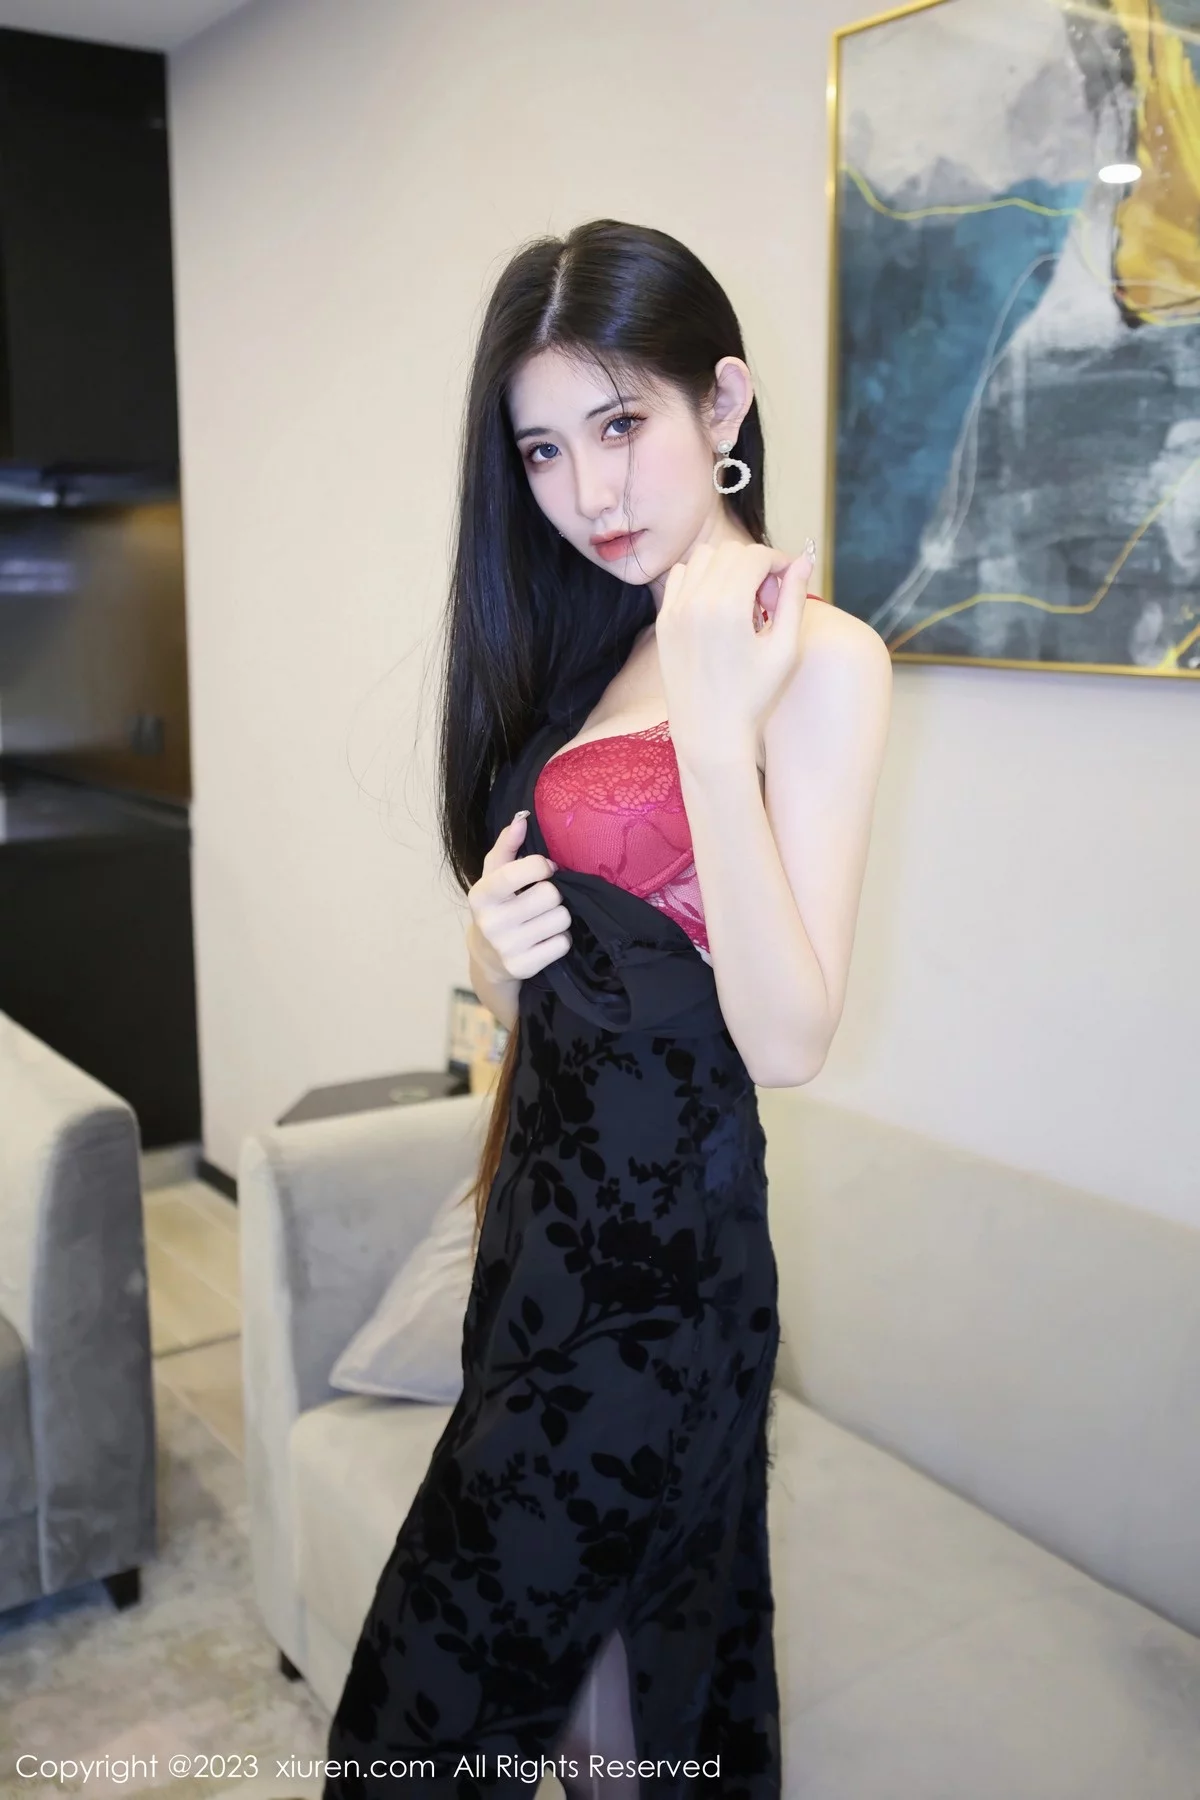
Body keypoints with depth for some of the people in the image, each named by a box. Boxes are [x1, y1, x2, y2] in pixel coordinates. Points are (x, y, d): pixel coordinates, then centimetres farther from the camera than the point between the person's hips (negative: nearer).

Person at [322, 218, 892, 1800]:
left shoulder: (817, 658, -14)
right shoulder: (584, 648, 9)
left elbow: (790, 1040, -22)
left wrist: (714, 725, -27)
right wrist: (496, 944, -6)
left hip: (664, 1246, -7)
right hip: (544, 1210, 7)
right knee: (588, 1669, 21)